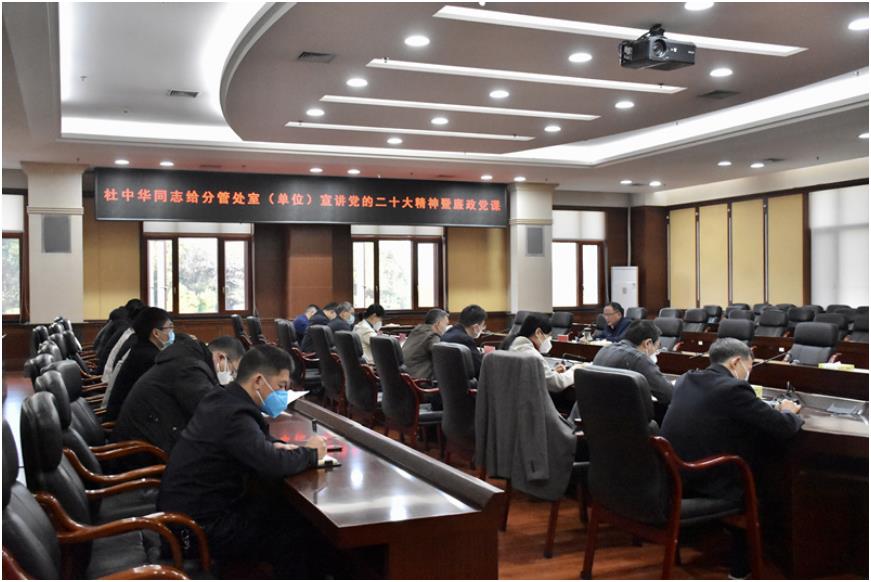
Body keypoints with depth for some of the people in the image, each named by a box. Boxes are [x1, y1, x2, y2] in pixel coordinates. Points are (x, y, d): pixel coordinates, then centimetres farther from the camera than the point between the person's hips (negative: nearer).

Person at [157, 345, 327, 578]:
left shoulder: (221, 399, 5)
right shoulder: (234, 415, -25)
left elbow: (252, 438, 22)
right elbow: (272, 465, -34)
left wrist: (276, 445, -1)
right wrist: (310, 453, -14)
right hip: (200, 528, -9)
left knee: (286, 510, 8)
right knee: (296, 533, -4)